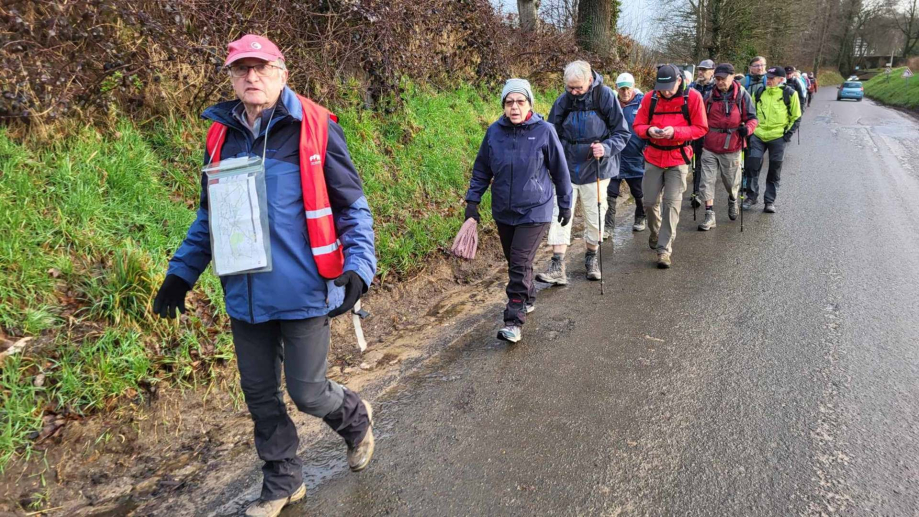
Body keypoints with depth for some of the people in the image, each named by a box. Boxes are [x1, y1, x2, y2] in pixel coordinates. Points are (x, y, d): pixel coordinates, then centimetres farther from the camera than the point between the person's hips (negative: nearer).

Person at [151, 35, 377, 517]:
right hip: (245, 295, 5)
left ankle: (355, 418, 38)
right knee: (260, 395, 14)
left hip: (303, 291, -5)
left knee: (307, 392, 3)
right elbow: (208, 216, 17)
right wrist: (180, 272, 11)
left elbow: (352, 206, -4)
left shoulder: (315, 128, -7)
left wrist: (359, 265, -17)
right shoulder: (221, 136, 7)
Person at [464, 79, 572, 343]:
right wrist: (472, 200, 5)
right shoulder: (494, 131, -2)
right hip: (503, 211, 4)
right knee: (513, 261, 16)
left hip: (535, 210, -4)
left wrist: (565, 203, 6)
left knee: (520, 262, -11)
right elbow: (481, 169, 9)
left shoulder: (544, 130, -10)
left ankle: (514, 321, -6)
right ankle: (528, 299, 40)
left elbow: (560, 170, 0)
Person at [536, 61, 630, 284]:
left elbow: (623, 132, -4)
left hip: (595, 169, -2)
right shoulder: (563, 100, -2)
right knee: (560, 215, -6)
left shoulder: (605, 96, -9)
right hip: (566, 168, 2)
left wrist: (606, 148, -22)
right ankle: (557, 267, -4)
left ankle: (591, 258, 31)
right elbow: (552, 134, 10)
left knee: (595, 217, 9)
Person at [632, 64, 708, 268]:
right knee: (650, 202, 5)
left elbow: (700, 128, -6)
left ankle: (664, 249, -2)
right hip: (653, 157, 3)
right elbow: (638, 125, 5)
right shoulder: (650, 98, 0)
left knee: (672, 203, -6)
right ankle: (655, 233, 34)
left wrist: (675, 132, -21)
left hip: (678, 158, -2)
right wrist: (649, 130, -18)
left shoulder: (692, 97, -6)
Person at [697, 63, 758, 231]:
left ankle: (733, 201, 47)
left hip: (731, 149, -2)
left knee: (732, 182, 15)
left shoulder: (742, 95, -5)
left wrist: (747, 128, -23)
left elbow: (752, 118, -3)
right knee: (707, 182, -4)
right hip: (709, 148, 2)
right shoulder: (711, 96, 3)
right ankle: (709, 216, 2)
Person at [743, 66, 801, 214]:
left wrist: (788, 135, -7)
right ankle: (751, 197, 11)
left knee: (774, 171, 5)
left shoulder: (789, 94, -3)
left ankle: (770, 201, 15)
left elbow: (796, 117, 2)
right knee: (752, 165, -4)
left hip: (777, 137, -2)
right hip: (758, 136, 2)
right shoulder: (759, 92, 5)